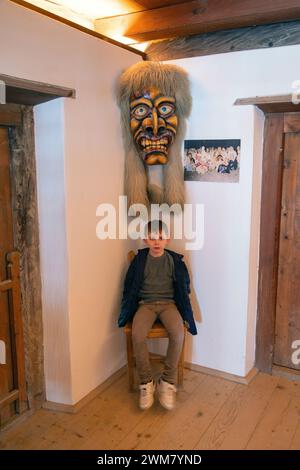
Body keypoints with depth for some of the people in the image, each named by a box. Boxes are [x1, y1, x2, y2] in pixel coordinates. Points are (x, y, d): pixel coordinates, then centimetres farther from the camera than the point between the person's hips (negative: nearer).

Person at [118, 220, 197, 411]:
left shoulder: (174, 260, 4)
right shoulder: (139, 260, 3)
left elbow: (184, 287, 11)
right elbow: (130, 287, 9)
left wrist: (186, 315, 5)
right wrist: (127, 313, 3)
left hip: (168, 303, 0)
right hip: (145, 304, 0)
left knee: (178, 333, -30)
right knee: (138, 335, -30)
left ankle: (168, 381, -12)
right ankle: (146, 382, -10)